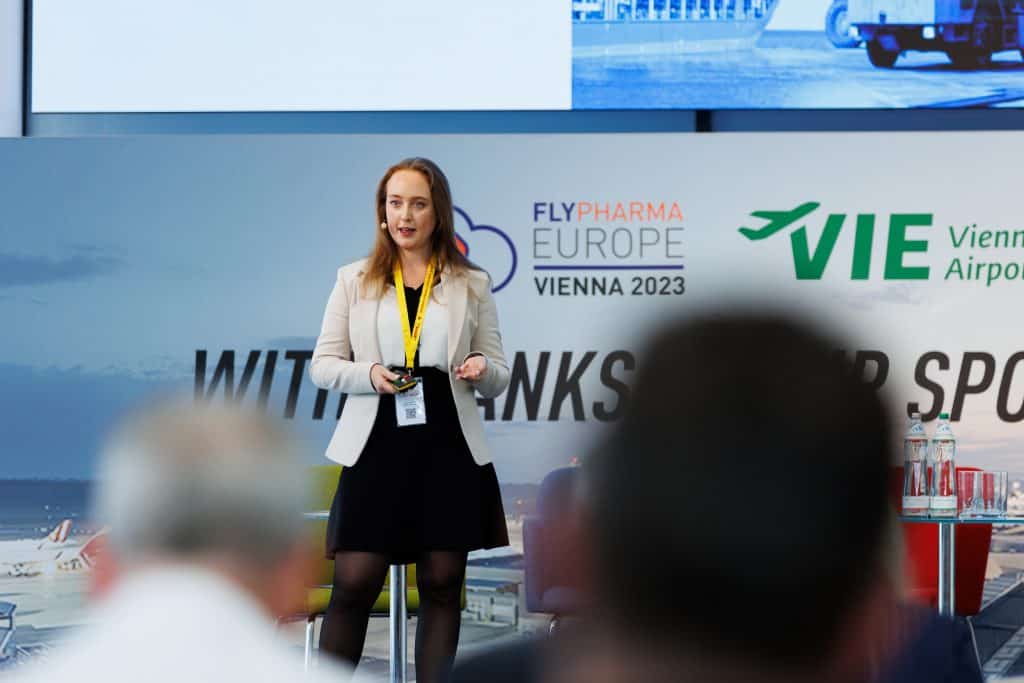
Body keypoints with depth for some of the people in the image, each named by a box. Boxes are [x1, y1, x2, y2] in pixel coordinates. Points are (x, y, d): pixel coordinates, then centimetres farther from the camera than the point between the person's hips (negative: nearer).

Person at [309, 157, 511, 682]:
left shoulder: (472, 285, 8)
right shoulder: (354, 280, 7)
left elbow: (499, 378, 9)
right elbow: (322, 365, 6)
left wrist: (482, 369, -14)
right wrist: (368, 373, -14)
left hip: (448, 449, 1)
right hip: (376, 447, -1)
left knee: (441, 586, 4)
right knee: (353, 585, -4)